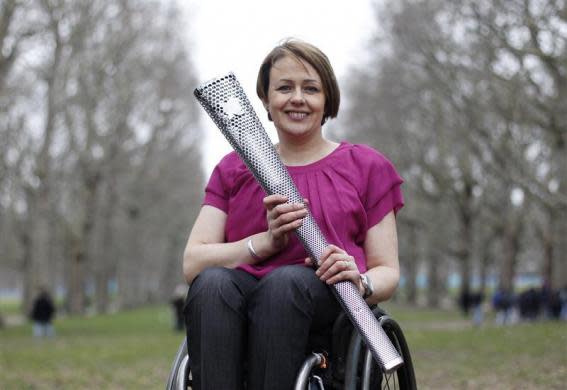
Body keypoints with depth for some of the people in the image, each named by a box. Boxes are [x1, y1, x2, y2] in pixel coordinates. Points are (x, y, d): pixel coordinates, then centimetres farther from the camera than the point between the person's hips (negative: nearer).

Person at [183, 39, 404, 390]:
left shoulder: (367, 167, 17)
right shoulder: (234, 169, 20)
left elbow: (388, 272, 13)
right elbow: (192, 262, 8)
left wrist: (360, 282, -13)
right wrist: (266, 242, -9)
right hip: (239, 313, 2)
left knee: (286, 280, -36)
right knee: (212, 282, -33)